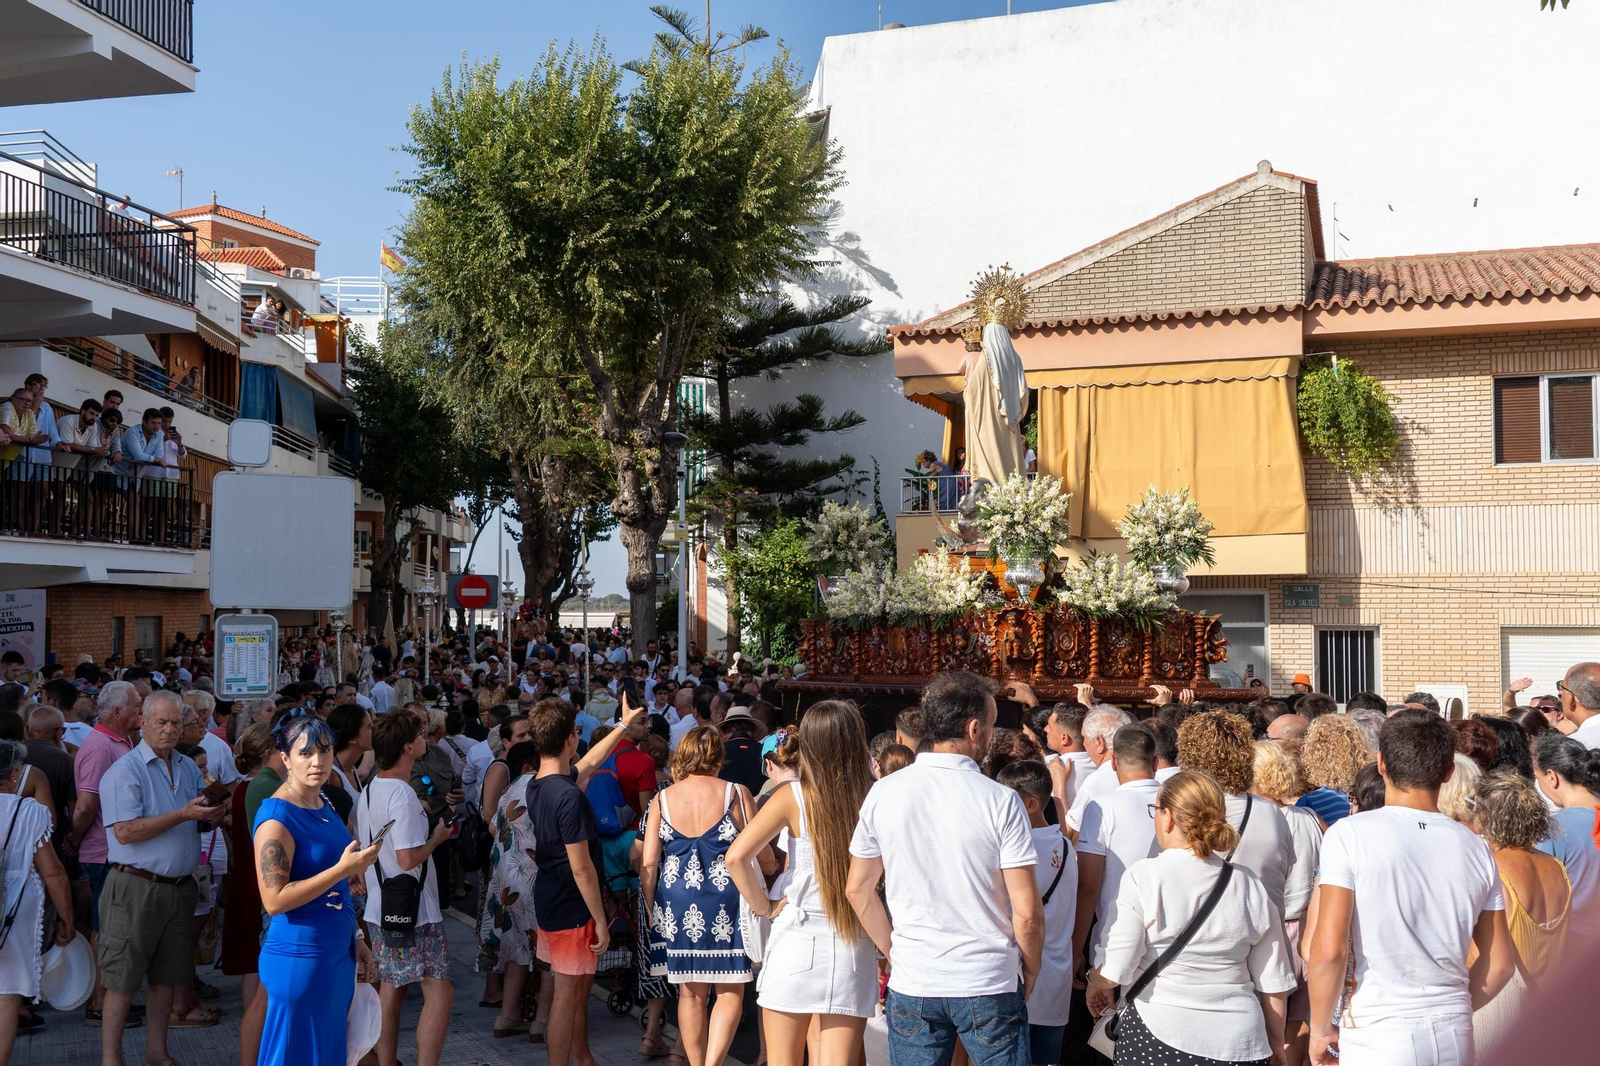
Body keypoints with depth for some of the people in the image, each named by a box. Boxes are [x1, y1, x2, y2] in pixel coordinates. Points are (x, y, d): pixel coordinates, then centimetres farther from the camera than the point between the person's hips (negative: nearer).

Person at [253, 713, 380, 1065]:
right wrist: (344, 869, -25)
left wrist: (355, 938, 16)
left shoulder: (324, 805, 8)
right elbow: (275, 900, -23)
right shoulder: (276, 818, -17)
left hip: (337, 956, 8)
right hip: (299, 959, -8)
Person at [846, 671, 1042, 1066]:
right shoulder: (1001, 801, -13)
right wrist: (1031, 969, 6)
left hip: (912, 985, 3)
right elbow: (1027, 912, -12)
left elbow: (858, 889, 5)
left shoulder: (884, 793, -4)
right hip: (989, 986, -2)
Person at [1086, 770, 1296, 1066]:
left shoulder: (1144, 876, -11)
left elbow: (1115, 972, -14)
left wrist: (1095, 981, 8)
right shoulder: (1250, 886, 0)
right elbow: (1273, 985, 5)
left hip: (1158, 1039, -3)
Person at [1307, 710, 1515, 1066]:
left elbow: (1329, 950, -15)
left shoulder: (1351, 834, -10)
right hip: (1456, 1036, 4)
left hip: (1377, 1037, -4)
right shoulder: (1476, 849, 3)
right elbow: (1499, 964, 8)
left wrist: (1320, 1030, -2)